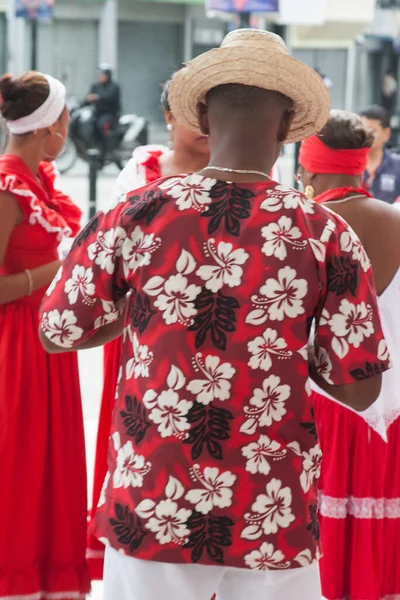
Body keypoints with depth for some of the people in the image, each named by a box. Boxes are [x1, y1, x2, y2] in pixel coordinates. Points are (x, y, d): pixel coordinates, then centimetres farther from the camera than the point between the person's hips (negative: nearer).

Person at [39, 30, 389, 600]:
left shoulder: (137, 213, -7)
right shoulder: (323, 232, -7)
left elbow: (58, 333, 3)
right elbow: (359, 388, -5)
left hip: (151, 510, 0)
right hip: (275, 522, 0)